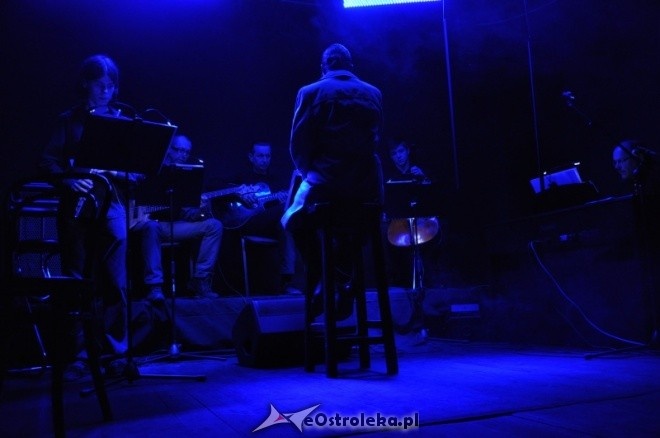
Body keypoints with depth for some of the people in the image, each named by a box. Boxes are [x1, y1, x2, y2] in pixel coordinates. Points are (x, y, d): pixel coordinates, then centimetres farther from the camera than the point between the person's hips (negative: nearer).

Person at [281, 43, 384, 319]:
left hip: (324, 182, -4)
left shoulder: (311, 93, 2)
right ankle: (344, 280, 20)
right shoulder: (373, 94, 12)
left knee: (294, 221, 23)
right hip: (367, 186, 4)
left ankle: (320, 280, 9)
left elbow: (298, 145, 0)